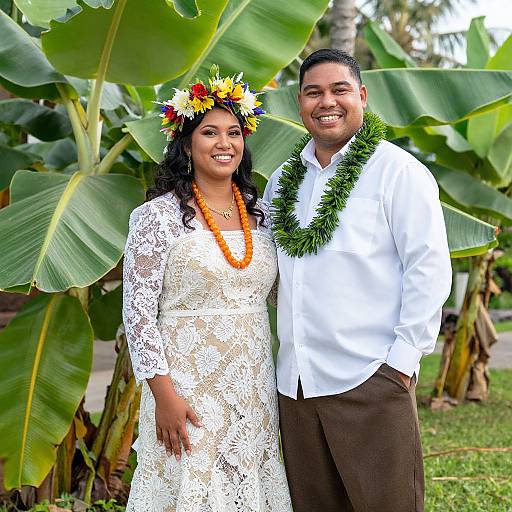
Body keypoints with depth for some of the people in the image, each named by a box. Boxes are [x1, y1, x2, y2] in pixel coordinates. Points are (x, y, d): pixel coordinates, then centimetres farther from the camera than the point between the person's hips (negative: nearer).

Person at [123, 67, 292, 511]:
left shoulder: (260, 214, 8)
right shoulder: (159, 215, -8)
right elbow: (138, 309, -10)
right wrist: (163, 393, -15)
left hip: (255, 388, 5)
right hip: (189, 389, -5)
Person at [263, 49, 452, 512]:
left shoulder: (397, 170, -5)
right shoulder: (282, 181, 13)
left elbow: (429, 269, -9)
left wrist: (402, 360, -12)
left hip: (370, 382, -6)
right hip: (294, 383, 6)